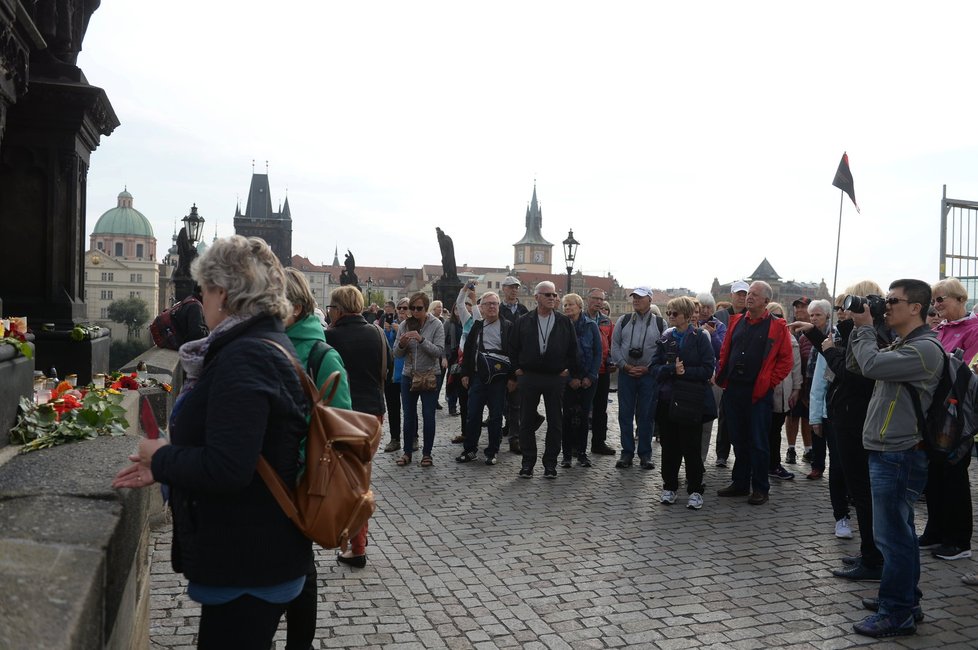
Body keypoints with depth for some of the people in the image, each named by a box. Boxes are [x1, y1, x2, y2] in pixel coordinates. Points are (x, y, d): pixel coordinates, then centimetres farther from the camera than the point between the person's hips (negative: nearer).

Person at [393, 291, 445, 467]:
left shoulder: (436, 325, -7)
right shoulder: (405, 325, 1)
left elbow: (439, 351, -15)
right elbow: (396, 354, 3)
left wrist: (421, 339, -26)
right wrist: (401, 344, -19)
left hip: (429, 376, -3)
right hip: (408, 376, 3)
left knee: (428, 416, 4)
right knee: (409, 416, 10)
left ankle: (427, 453, 15)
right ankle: (407, 452, 21)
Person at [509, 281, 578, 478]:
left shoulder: (564, 322, 4)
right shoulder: (524, 321, 3)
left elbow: (573, 348, 9)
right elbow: (513, 347, 9)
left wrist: (568, 369, 3)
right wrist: (517, 369, 4)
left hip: (555, 378, 0)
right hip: (529, 377, 0)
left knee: (555, 422, 4)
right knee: (526, 421, 4)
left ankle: (550, 463, 15)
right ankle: (528, 462, 14)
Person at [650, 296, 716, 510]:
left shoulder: (700, 338, -2)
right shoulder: (665, 339, 10)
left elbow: (708, 370, -8)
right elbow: (655, 368, 2)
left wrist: (684, 371, -16)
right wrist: (672, 369, -16)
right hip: (667, 399, 4)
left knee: (691, 447, 1)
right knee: (669, 446, 8)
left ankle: (695, 491, 12)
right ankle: (669, 487, 21)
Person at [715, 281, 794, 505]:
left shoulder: (777, 327, -3)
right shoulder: (736, 321, 12)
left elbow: (786, 360, -3)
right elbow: (725, 351, 15)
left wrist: (770, 382, -8)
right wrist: (721, 376, 4)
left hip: (759, 392, -5)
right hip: (733, 389, 5)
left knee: (758, 442, 2)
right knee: (738, 439, 12)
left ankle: (760, 488, 12)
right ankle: (740, 483, 23)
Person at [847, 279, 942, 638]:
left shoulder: (925, 349, -16)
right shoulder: (900, 345, 15)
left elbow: (871, 365, -25)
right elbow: (855, 364, 15)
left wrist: (866, 328, -10)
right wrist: (860, 329, 5)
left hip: (899, 456, -10)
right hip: (888, 452, 10)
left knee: (892, 534, -4)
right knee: (899, 531, 18)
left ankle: (896, 614, 5)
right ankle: (905, 598, 30)